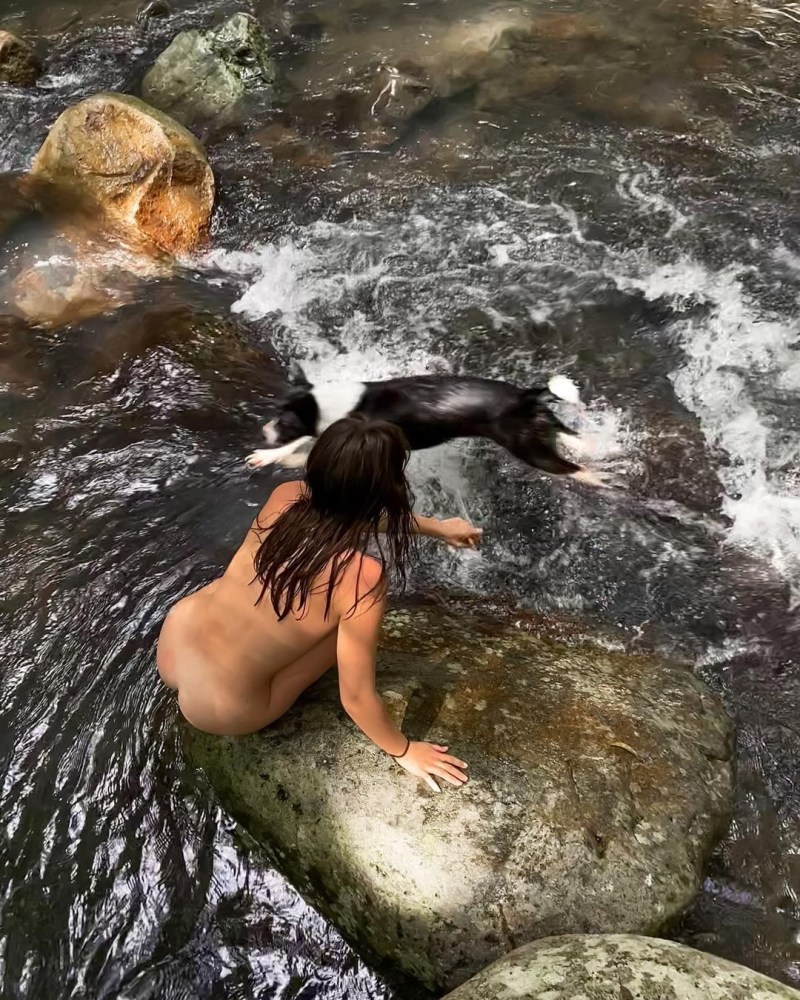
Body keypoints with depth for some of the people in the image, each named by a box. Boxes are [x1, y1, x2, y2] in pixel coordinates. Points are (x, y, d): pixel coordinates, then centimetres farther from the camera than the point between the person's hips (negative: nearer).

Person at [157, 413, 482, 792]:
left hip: (172, 641, 6)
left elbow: (355, 513, 12)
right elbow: (356, 698, -18)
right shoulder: (361, 576, -28)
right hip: (217, 711, -5)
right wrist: (404, 750, 0)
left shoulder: (285, 497, -11)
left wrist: (435, 527, 21)